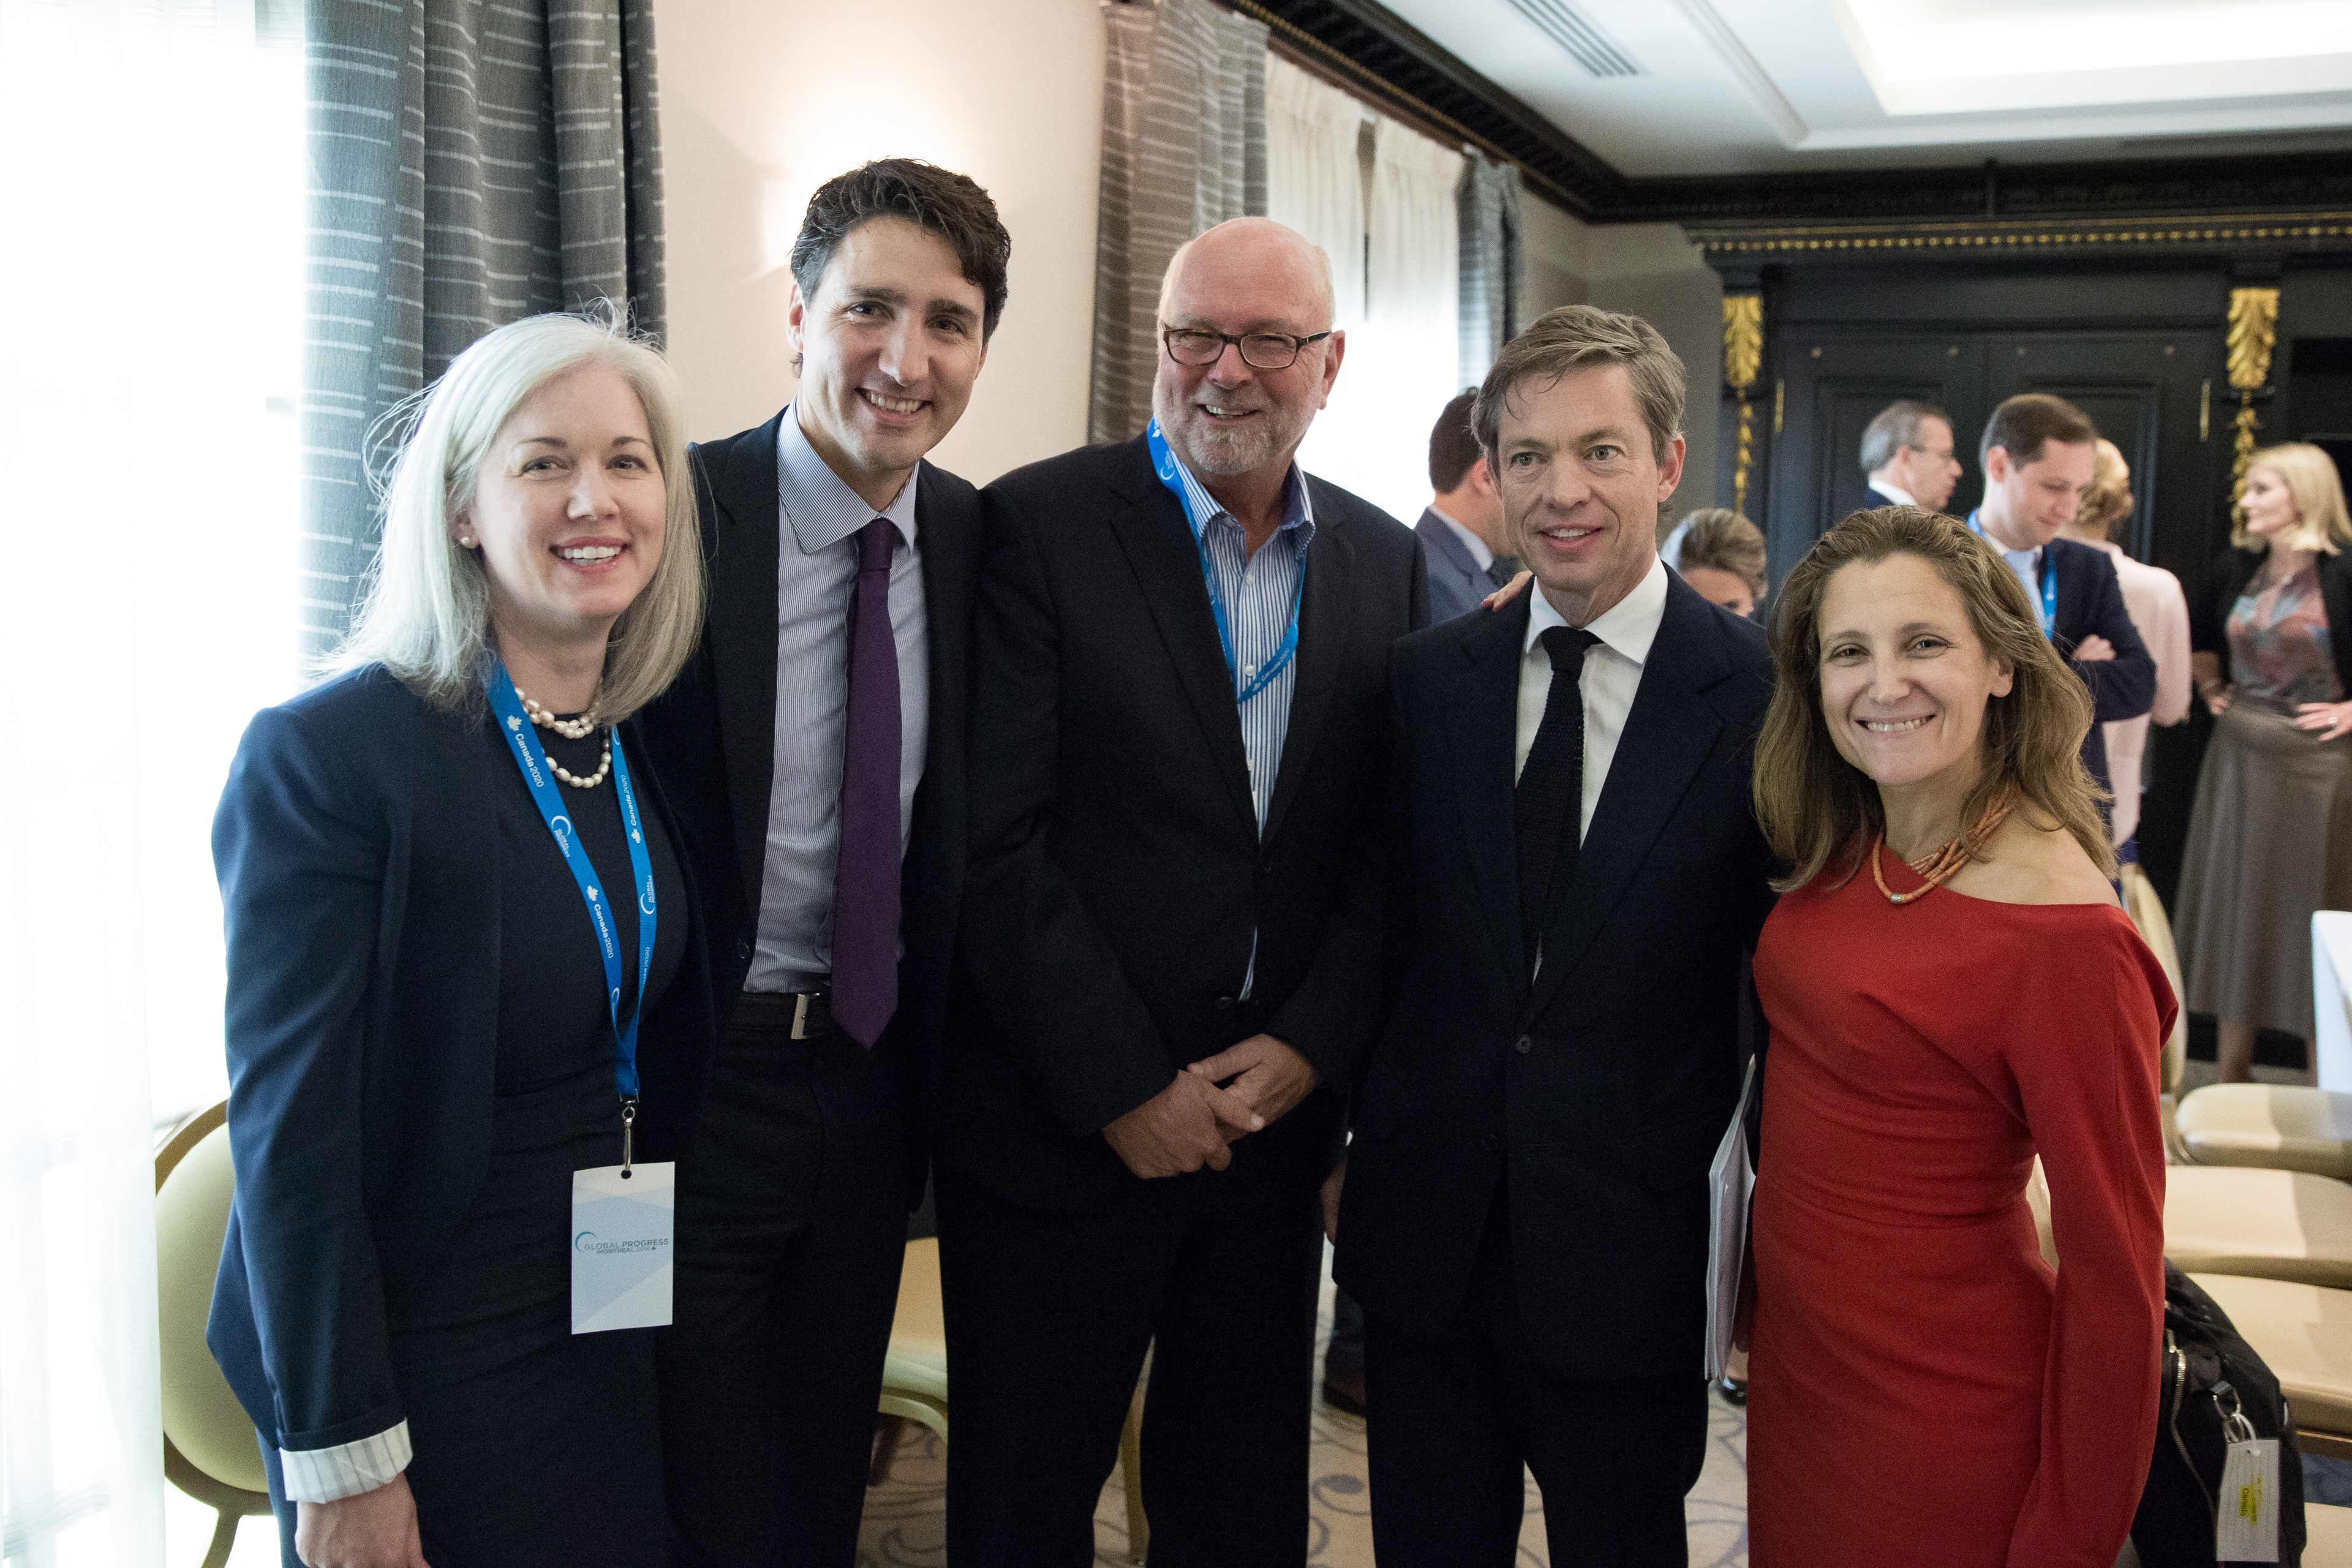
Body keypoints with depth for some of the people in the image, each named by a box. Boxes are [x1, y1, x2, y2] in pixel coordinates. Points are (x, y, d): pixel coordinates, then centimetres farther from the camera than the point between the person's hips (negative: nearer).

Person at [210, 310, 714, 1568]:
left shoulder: (657, 743, 1)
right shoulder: (321, 755, -18)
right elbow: (290, 1131, -17)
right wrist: (341, 1464, -15)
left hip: (630, 1349, 6)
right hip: (425, 1367, -6)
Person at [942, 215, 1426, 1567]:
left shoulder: (1388, 563, 6)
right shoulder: (1040, 526, -9)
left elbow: (1391, 838, 6)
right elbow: (997, 841, -14)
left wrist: (1310, 1046, -7)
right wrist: (1125, 1090, -13)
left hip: (1280, 1115, 4)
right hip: (1063, 1134, -3)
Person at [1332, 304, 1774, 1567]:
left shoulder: (1767, 697, -8)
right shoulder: (1426, 679, 2)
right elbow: (1381, 930, 8)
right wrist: (1338, 1143, 8)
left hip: (1633, 1261, -3)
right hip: (1421, 1238, 3)